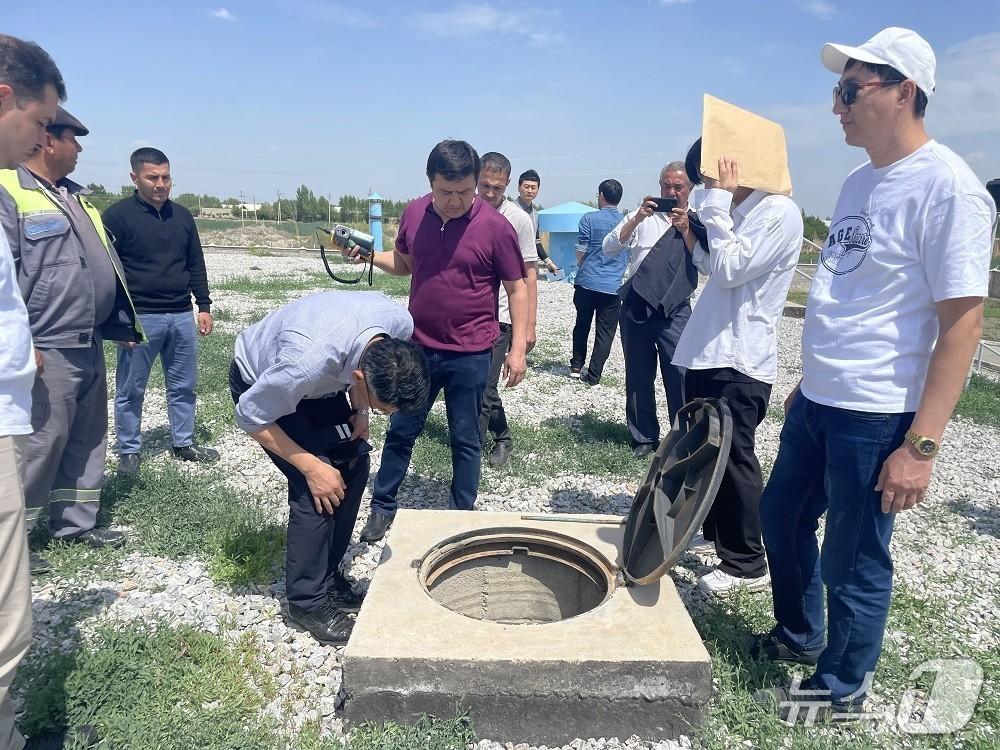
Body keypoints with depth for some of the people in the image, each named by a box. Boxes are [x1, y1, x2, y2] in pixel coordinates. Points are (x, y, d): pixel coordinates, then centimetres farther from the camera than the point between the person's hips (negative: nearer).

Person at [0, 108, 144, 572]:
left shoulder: (75, 196, 17)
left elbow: (105, 264, 21)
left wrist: (122, 323, 20)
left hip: (89, 345, 9)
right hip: (48, 349, -9)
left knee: (88, 438, 15)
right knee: (42, 443, -2)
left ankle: (76, 523, 29)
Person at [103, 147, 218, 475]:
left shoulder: (182, 215, 11)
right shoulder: (117, 215, -5)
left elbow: (196, 265, 16)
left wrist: (204, 306, 12)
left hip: (181, 316, 5)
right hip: (139, 318, -5)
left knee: (183, 385, 12)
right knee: (130, 390, 5)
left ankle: (184, 444, 25)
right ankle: (129, 451, 19)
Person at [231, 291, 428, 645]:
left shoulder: (401, 324, -27)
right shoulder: (308, 361, -45)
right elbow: (250, 416, -26)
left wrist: (360, 410, -13)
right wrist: (311, 466, -23)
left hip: (322, 381, 6)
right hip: (259, 384, -6)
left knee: (354, 464, -1)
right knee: (316, 489, -15)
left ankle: (327, 574, 18)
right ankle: (307, 601, 5)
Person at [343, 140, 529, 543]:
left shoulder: (495, 227, -12)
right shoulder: (413, 214, -1)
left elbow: (517, 288, -6)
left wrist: (518, 348, -10)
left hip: (469, 355, -3)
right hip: (418, 347, 4)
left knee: (465, 440, 10)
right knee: (401, 431, 14)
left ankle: (463, 516, 27)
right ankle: (383, 506, 31)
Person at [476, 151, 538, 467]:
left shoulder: (518, 219, -6)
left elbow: (529, 275, -3)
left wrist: (529, 325, -7)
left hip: (497, 318, -4)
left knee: (483, 389, -4)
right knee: (482, 386, 14)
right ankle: (502, 438, 34)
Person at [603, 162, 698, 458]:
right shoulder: (642, 215, 7)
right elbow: (609, 248, -4)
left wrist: (686, 230, -14)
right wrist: (637, 219, -14)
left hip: (675, 310, -1)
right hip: (636, 306, 2)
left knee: (680, 375, -6)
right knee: (638, 375, 9)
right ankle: (644, 438, 23)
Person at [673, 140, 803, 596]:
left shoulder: (779, 212, -13)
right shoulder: (740, 212, 15)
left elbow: (729, 269, -22)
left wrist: (718, 202, -16)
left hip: (739, 363, -9)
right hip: (707, 354, 10)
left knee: (733, 461, -1)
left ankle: (746, 566, 12)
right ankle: (711, 530, 38)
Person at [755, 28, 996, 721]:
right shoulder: (861, 181, 11)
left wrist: (921, 445, -20)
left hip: (877, 416, -9)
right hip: (816, 402, 9)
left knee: (853, 562, 6)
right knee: (782, 517, 21)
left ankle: (841, 691, 30)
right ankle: (800, 634, 45)